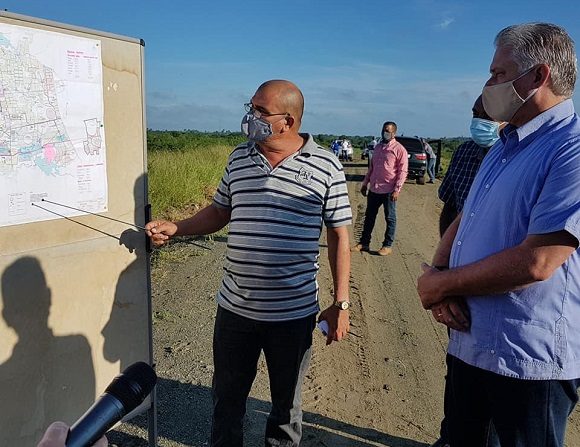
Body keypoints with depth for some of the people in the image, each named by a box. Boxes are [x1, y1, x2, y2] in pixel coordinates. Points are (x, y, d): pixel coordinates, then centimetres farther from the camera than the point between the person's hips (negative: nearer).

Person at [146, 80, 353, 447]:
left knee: (286, 399, 19)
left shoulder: (325, 166, -7)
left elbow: (339, 236, -4)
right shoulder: (238, 159, 4)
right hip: (234, 307, 4)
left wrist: (341, 304, -5)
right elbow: (219, 212, 16)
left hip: (294, 312, -3)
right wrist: (175, 229, 1)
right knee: (227, 395, 20)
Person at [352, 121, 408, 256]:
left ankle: (387, 246, 15)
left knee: (390, 218, 6)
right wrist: (365, 183, 16)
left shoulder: (399, 149, -7)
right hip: (373, 189, 7)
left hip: (389, 191, -6)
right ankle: (364, 243, 21)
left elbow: (402, 171, -11)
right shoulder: (378, 147, 13)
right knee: (369, 216, 12)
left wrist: (397, 189, -18)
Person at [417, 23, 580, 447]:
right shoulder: (505, 145, 10)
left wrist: (440, 284, -15)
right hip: (468, 342, 8)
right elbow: (460, 222, 11)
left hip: (529, 361, -8)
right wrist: (441, 277, -9)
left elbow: (535, 262, -27)